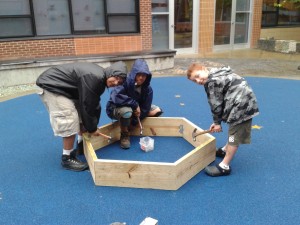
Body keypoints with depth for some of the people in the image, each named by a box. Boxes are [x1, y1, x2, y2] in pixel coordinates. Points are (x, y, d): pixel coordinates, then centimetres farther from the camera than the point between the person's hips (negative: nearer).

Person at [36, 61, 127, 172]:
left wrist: (93, 126, 11)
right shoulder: (94, 78, -30)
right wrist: (92, 128, -13)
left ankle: (82, 145, 35)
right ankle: (67, 158, -1)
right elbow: (87, 105, -25)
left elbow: (95, 104, 9)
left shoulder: (100, 79, 2)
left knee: (82, 114, 17)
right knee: (70, 121, -15)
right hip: (51, 86, -10)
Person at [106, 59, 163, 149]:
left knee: (157, 111, -6)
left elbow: (145, 108, -11)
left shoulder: (148, 89, -15)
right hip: (116, 108, -6)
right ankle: (124, 134, -9)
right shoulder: (124, 82, -29)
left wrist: (134, 123, -14)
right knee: (126, 111, -42)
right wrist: (134, 104, -36)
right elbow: (115, 97, -43)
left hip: (135, 109, 6)